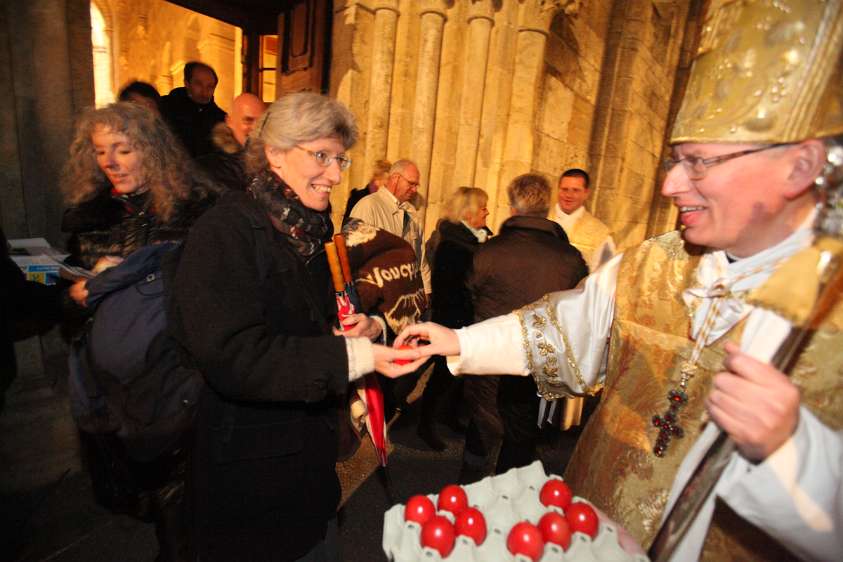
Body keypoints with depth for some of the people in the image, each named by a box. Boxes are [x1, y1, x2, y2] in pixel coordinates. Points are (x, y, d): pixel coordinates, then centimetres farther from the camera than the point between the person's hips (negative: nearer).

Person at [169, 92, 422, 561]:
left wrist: (364, 328, -6)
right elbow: (232, 356, -28)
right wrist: (353, 357, -33)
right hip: (249, 471, -7)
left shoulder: (314, 231, 6)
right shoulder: (224, 233, -19)